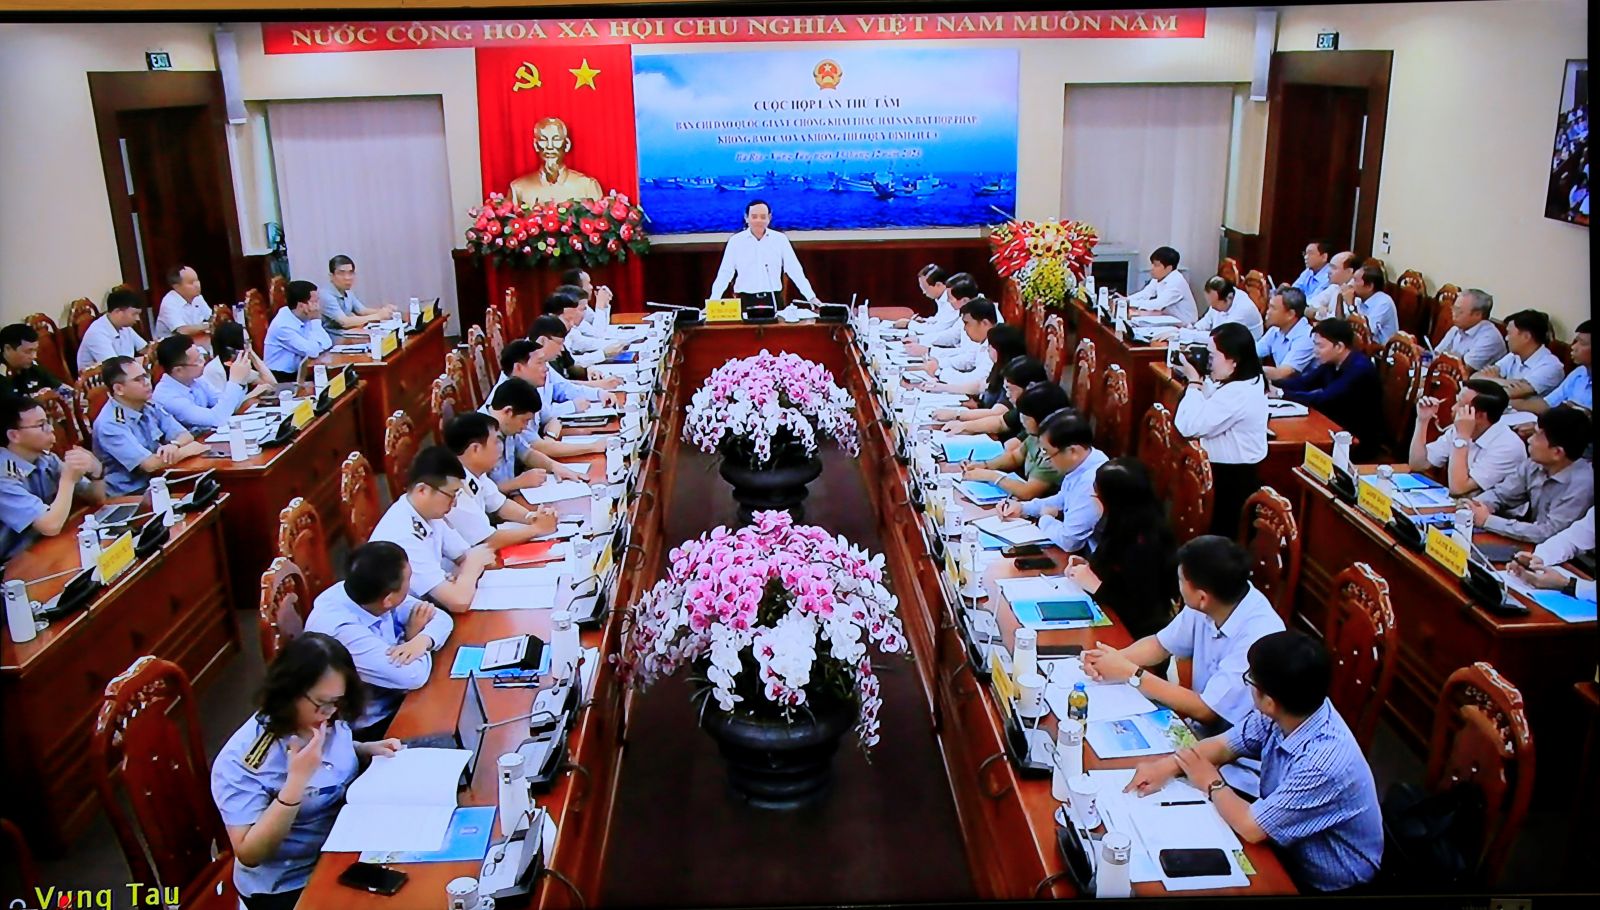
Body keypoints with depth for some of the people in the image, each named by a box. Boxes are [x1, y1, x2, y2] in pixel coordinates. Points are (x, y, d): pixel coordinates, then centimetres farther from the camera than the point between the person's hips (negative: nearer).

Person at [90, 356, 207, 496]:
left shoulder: (150, 406, 3)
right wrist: (187, 450, -13)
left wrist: (174, 445, -20)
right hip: (131, 494, -7)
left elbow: (186, 435, 2)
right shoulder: (110, 424, -19)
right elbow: (149, 464, -25)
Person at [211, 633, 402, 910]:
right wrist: (297, 781, -33)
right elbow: (249, 854, -24)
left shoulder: (329, 720, -5)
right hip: (286, 886, -6)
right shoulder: (240, 761, -22)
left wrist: (366, 749, -3)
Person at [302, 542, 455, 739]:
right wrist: (413, 636, -12)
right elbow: (413, 675, -31)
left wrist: (423, 640, -24)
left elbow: (441, 617, -3)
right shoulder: (340, 630, -32)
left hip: (396, 698, 7)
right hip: (369, 728, -7)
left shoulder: (364, 593, -10)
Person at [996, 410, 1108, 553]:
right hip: (1078, 550, 8)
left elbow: (1068, 541, -31)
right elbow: (1063, 500, 18)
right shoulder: (1081, 463, -2)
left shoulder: (1092, 483, -32)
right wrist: (1023, 508, 5)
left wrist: (1045, 518, -11)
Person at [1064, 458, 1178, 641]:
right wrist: (1087, 567, 1)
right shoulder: (1125, 528, 1)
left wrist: (1094, 585, -19)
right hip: (1109, 618, 8)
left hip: (1132, 636, -8)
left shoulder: (1143, 545, -23)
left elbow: (1141, 614, -21)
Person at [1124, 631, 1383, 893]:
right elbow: (1224, 745, 0)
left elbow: (1251, 827, -27)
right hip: (1288, 848, 6)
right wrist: (1168, 765, -16)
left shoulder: (1324, 761, -35)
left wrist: (1212, 783, -10)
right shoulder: (1289, 712, -14)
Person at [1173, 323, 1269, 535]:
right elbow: (1203, 414, 13)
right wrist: (1199, 381, -1)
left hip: (1232, 480, -10)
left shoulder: (1237, 393, -27)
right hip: (1236, 474, 10)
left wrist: (1193, 381, -19)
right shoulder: (1248, 380, 6)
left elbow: (1189, 426, -28)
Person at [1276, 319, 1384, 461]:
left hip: (1361, 441, -8)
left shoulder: (1360, 369, -24)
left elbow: (1324, 399, -31)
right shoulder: (1332, 363, 1)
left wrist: (1283, 394, -29)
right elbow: (1303, 382, 2)